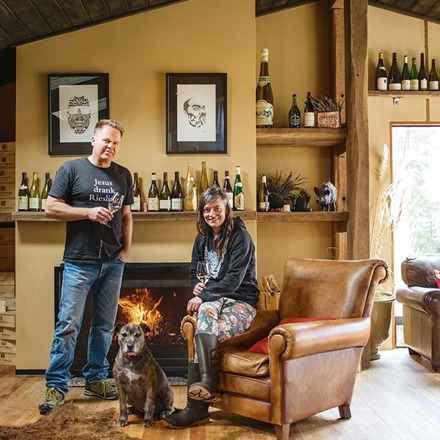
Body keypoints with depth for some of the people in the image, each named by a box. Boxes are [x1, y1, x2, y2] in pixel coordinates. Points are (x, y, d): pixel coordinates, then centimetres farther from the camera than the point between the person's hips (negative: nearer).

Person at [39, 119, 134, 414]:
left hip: (113, 263, 5)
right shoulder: (72, 169, -2)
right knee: (68, 325, -4)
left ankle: (96, 379, 25)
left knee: (105, 325, 11)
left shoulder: (123, 175, 11)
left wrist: (127, 248, 4)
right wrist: (88, 212, -16)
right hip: (79, 262, -4)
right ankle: (56, 386, 6)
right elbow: (52, 208, -5)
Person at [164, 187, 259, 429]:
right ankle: (208, 385, -35)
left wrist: (204, 296, -23)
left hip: (241, 301, -5)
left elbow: (234, 278, -16)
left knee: (206, 332, -31)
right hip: (213, 298, 5)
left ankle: (196, 408, -27)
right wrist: (197, 286, -3)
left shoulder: (240, 236, -7)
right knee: (206, 310, -33)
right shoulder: (202, 239, 13)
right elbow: (194, 272, 21)